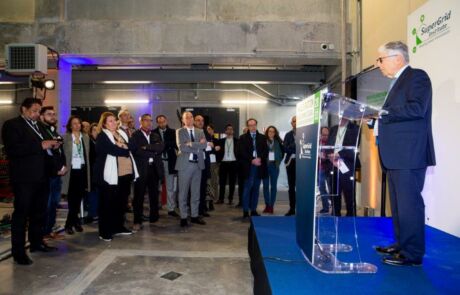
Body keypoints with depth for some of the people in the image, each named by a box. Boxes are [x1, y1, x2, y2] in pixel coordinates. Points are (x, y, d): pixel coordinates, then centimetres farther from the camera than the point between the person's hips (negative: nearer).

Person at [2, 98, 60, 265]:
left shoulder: (38, 126, 19)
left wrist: (52, 146, 2)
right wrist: (41, 145, -22)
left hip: (41, 176, 8)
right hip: (24, 178, -8)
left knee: (39, 212, 15)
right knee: (21, 213, 0)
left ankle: (37, 242, 29)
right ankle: (18, 251, 8)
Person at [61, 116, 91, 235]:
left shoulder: (86, 137, 9)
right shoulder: (65, 137, -3)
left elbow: (87, 154, 11)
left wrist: (87, 169, 8)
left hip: (82, 170, 4)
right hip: (71, 170, -4)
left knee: (79, 197, 8)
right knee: (72, 198, 3)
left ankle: (70, 222, 20)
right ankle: (74, 221, 15)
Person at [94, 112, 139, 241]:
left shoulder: (122, 133, 18)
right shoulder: (102, 136, -4)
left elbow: (131, 147, 5)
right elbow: (113, 150, -18)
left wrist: (121, 146, -11)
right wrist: (125, 150, -4)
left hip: (126, 173, 7)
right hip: (111, 175, -6)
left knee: (121, 201, 13)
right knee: (107, 203, -1)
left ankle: (118, 227, 25)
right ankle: (105, 231, 8)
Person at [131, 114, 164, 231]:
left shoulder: (155, 136, 16)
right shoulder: (135, 135, 1)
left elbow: (161, 147, -3)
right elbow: (136, 151, -14)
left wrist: (147, 147, -13)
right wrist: (153, 151, -9)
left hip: (154, 168, 5)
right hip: (141, 169, -4)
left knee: (154, 195, 10)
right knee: (139, 196, 0)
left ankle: (154, 217, 22)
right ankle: (137, 221, 7)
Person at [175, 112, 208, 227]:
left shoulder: (200, 131, 11)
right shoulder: (179, 132, 0)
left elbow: (204, 145, -6)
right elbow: (182, 147, -15)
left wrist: (191, 144, -16)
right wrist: (198, 145, -11)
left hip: (198, 164, 4)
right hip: (185, 164, -4)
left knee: (196, 192, 10)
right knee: (183, 192, 2)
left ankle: (194, 216, 20)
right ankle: (183, 217, 12)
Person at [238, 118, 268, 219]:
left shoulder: (262, 137, 13)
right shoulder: (243, 138, 6)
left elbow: (266, 150, 5)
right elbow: (242, 152, -4)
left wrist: (260, 158, -13)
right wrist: (252, 160, -15)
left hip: (259, 165, 3)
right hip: (249, 166, -3)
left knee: (256, 188, 7)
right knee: (248, 188, -6)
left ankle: (254, 210, 13)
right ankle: (245, 211, -2)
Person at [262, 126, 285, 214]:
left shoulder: (278, 142, 5)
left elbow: (282, 152, 12)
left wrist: (279, 161, 5)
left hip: (274, 165, 1)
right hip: (265, 165, -1)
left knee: (273, 186, 3)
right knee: (266, 185, 4)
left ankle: (272, 205, 9)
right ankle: (267, 205, 12)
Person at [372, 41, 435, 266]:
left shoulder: (417, 76, -5)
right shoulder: (397, 83, 22)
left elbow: (416, 108, -21)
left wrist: (381, 112, -19)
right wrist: (376, 120, 9)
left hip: (409, 154, -10)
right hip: (395, 155, 10)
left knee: (409, 203, -6)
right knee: (398, 203, 15)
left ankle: (412, 253, 3)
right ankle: (401, 245, 25)